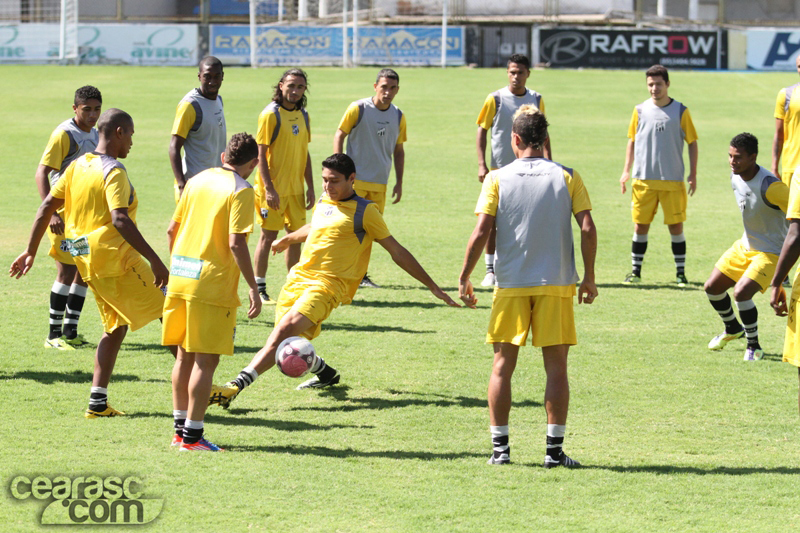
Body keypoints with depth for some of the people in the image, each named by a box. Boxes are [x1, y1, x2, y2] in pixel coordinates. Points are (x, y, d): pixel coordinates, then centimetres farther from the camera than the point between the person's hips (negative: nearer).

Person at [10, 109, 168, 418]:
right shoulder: (114, 172, -14)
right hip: (116, 258, -8)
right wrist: (154, 261, -30)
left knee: (116, 327, 17)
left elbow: (47, 206, 12)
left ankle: (98, 402, 11)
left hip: (88, 262, 8)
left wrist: (31, 251, 19)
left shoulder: (78, 166, 10)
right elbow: (120, 220, -27)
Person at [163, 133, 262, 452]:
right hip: (212, 285, -7)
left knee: (185, 355, 15)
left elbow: (172, 229, 14)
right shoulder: (241, 191, -9)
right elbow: (235, 243, -18)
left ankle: (180, 429, 21)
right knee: (206, 360, -2)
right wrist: (253, 289, -14)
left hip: (180, 279, 7)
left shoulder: (197, 181, 11)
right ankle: (192, 436, -2)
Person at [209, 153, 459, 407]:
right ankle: (325, 374, 32)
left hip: (327, 284, -7)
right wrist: (287, 239, 58)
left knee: (286, 329, -27)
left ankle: (236, 386, -38)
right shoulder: (322, 203, 15)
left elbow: (397, 252, 3)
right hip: (298, 278, 7)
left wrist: (433, 287, 3)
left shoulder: (365, 211, -2)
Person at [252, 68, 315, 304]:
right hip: (274, 188, -7)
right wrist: (268, 188, -18)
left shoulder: (303, 116, 10)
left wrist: (310, 187, 13)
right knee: (269, 236, -2)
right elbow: (261, 154, -13)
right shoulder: (270, 114, -11)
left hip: (295, 188, 7)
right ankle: (259, 288, 6)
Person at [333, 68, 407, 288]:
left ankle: (361, 274, 15)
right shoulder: (358, 109, -7)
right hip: (355, 180, -5)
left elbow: (398, 150, 16)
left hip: (380, 184, 5)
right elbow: (339, 136, -1)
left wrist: (399, 183, 12)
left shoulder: (398, 116, 7)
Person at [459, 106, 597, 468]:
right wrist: (589, 278, 4)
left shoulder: (498, 179, -1)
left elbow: (481, 232, -6)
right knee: (556, 367, 4)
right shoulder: (567, 177, 1)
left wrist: (464, 278, 2)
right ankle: (554, 449, 2)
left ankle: (500, 447, 6)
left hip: (510, 285, 0)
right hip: (557, 284, 0)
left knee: (502, 366, 7)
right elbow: (588, 229, -5)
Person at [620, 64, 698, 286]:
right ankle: (636, 270, 14)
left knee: (676, 226, 0)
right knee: (640, 225, 3)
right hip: (643, 180, 2)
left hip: (673, 181, -2)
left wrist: (693, 174, -1)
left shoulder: (680, 111, 0)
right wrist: (626, 171, 6)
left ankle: (680, 272, 9)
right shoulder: (640, 110, 5)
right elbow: (632, 141, 13)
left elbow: (692, 142, 4)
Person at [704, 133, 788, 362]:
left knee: (741, 292, -25)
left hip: (770, 252, -8)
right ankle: (732, 329, 40)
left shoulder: (770, 187, -30)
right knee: (712, 287, 11)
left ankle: (753, 345, -2)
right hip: (745, 246, 8)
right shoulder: (736, 177, -4)